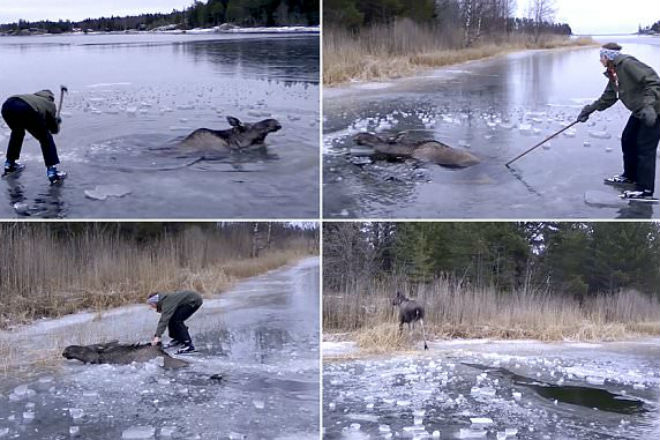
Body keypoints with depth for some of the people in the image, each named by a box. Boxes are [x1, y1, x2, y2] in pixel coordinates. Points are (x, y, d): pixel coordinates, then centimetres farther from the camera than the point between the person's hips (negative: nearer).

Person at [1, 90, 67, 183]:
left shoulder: (35, 96, 40)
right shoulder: (50, 104, 27)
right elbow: (54, 130, 32)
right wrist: (57, 121, 51)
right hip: (26, 111, -6)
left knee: (17, 132, 37)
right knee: (46, 139, 16)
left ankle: (9, 164, 44)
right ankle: (52, 171, 10)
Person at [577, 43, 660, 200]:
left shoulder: (628, 64, -22)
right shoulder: (614, 73, 8)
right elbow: (608, 97, 16)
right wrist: (590, 109, 10)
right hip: (640, 111, 10)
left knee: (645, 147, -7)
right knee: (627, 140, 15)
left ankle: (645, 190, -1)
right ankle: (630, 176, 31)